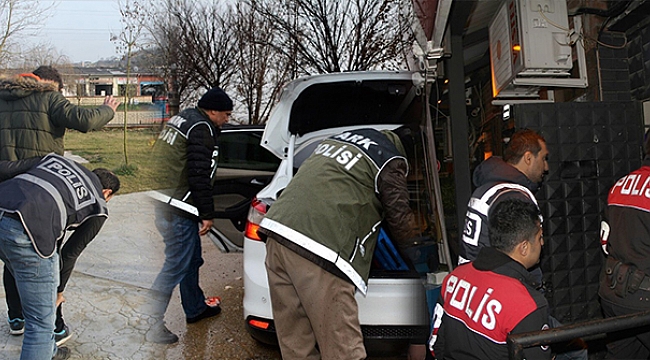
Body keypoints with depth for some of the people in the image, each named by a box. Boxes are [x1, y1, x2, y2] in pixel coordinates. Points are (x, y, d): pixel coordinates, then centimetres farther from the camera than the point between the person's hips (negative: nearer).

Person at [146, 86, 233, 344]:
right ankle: (152, 323, 3)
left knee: (192, 259, 21)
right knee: (176, 266, -3)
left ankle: (195, 308, 36)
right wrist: (207, 214, -14)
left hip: (164, 202, 11)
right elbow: (200, 175, -20)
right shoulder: (202, 129, -14)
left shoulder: (182, 118, 16)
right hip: (178, 209, -11)